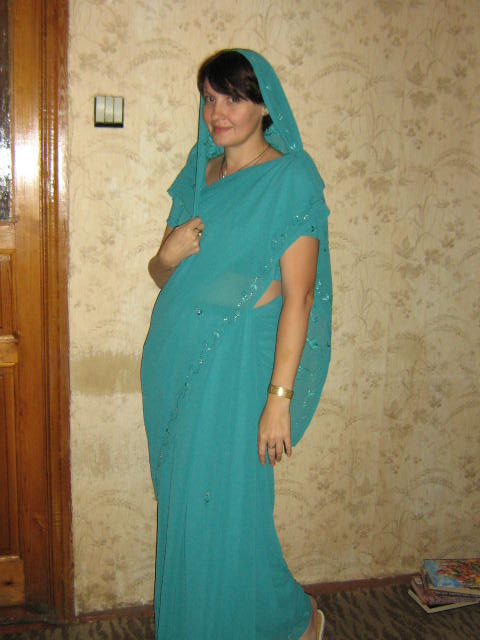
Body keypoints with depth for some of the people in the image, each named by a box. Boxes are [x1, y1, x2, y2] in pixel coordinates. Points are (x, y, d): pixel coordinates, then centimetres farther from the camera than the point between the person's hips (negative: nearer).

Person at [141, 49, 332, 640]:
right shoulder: (197, 175, 12)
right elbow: (160, 274, 16)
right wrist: (171, 253, -9)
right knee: (181, 504, 15)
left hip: (237, 360, -6)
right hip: (175, 355, 7)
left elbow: (298, 295, -15)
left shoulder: (290, 177, -9)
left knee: (223, 510, 2)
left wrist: (279, 397, -20)